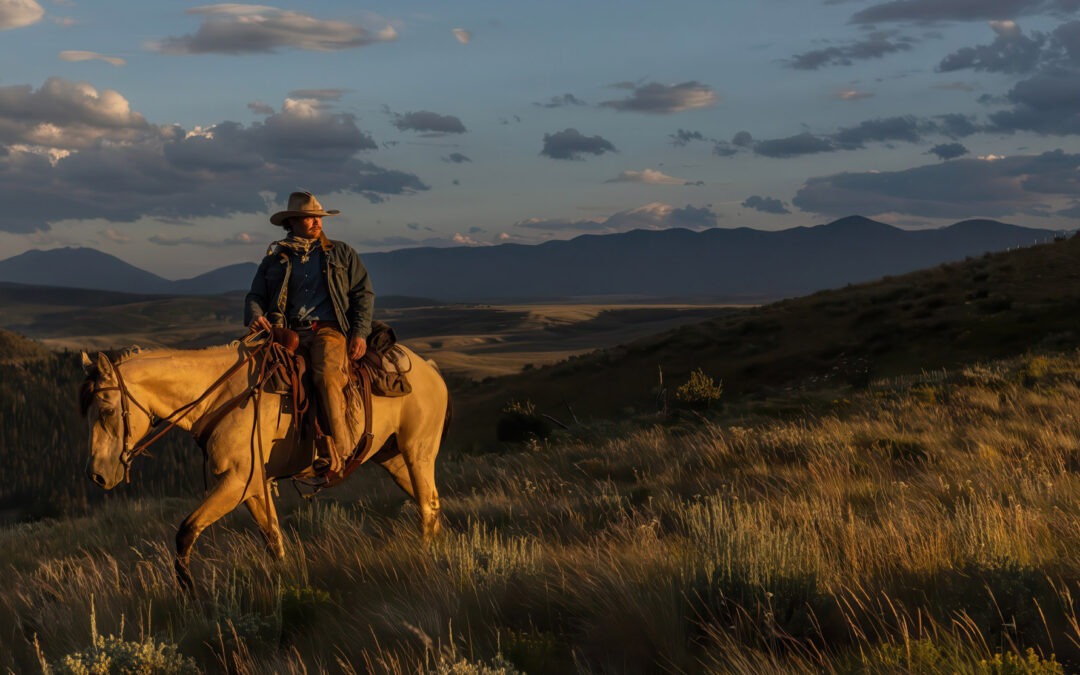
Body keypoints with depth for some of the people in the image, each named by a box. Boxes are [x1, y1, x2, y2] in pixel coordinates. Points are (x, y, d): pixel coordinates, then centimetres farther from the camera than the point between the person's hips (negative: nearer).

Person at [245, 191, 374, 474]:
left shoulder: (341, 253, 18)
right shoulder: (274, 260, 21)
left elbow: (363, 293, 14)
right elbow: (255, 295, 18)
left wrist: (360, 333, -1)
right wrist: (255, 314, -8)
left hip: (329, 330, -2)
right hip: (288, 332, 3)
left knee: (327, 375, -33)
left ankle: (336, 449, -32)